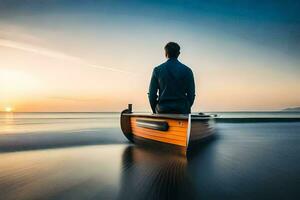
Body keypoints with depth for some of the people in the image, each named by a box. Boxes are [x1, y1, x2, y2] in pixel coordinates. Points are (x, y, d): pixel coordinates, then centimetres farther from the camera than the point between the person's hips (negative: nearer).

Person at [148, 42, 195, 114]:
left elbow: (152, 94, 2)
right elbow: (191, 94, 2)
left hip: (162, 111, 0)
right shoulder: (187, 70, 0)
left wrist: (155, 110, 14)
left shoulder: (157, 70, 0)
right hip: (181, 111, 0)